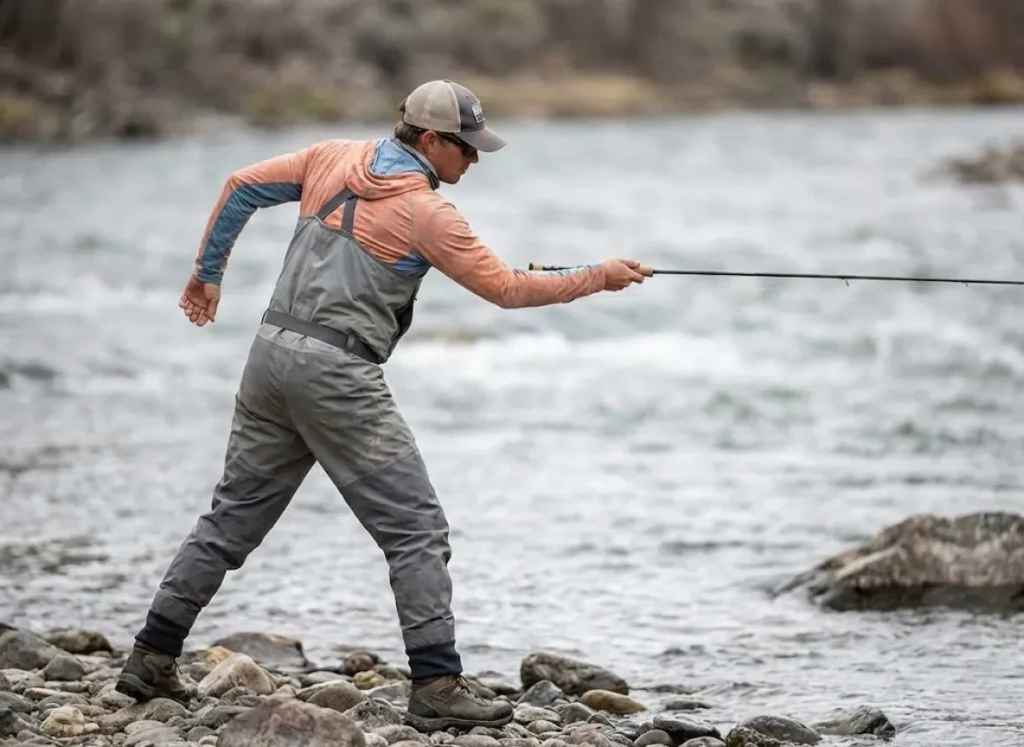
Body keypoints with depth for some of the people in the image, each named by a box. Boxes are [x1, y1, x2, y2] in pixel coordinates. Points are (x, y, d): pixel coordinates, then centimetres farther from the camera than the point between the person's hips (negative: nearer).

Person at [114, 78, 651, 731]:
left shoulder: (336, 158, 11)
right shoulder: (428, 212, -8)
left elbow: (242, 187, 16)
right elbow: (507, 290, -4)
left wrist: (208, 273, 27)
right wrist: (598, 278, 6)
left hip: (272, 356, 7)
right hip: (337, 373, -7)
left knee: (234, 517, 16)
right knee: (416, 530, -4)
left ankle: (152, 658, 18)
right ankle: (436, 688, -9)